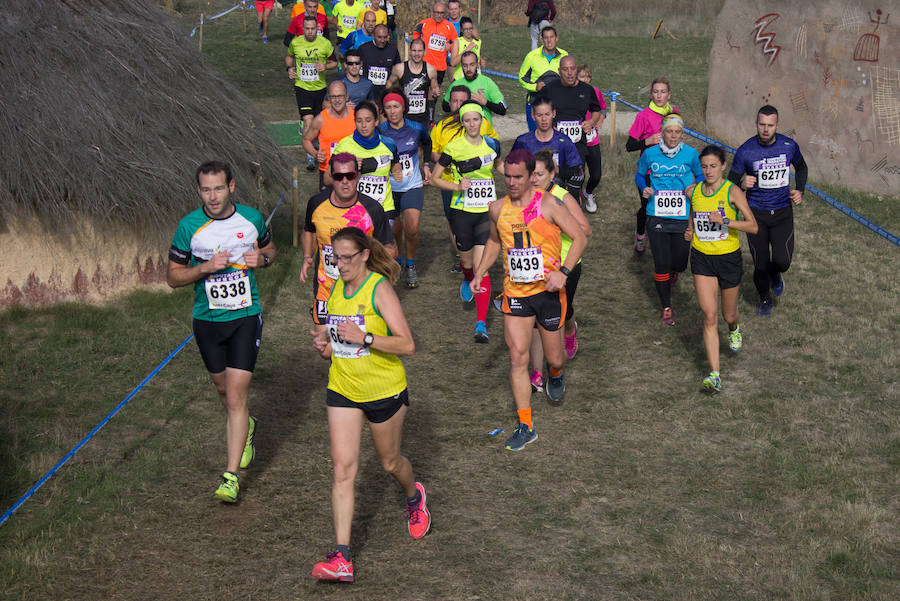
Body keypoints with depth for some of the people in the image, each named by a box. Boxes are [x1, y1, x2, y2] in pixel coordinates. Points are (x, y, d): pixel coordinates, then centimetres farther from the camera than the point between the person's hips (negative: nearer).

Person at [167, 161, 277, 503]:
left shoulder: (252, 218, -4)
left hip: (246, 316, -2)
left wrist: (262, 259, -9)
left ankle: (231, 476, -5)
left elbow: (270, 250, 15)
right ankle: (246, 428, 51)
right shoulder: (189, 226, -8)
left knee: (236, 395, -9)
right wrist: (205, 267, -19)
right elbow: (172, 276, -2)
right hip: (207, 318, 2)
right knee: (223, 389, 18)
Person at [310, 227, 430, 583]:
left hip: (384, 391, -4)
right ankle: (342, 558, -10)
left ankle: (414, 497, 51)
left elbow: (407, 345, -20)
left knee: (390, 463, 14)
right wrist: (325, 343, 0)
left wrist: (364, 338, -30)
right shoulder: (336, 289, 5)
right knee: (342, 467, -7)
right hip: (342, 391, 5)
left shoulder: (379, 288, -15)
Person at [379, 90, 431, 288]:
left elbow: (427, 144, 18)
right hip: (388, 188, 0)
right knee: (394, 231, 8)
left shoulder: (416, 128, -5)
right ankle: (396, 263, 37)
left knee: (412, 229, -16)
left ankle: (410, 265, 8)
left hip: (412, 187, 0)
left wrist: (426, 165, 14)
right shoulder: (380, 132, -9)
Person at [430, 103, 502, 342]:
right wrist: (457, 186, -15)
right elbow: (435, 178, -1)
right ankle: (468, 281, 52)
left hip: (487, 211, 1)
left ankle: (481, 323, -11)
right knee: (467, 261, 12)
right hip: (462, 212, -1)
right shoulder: (454, 147, -7)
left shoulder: (492, 143, 3)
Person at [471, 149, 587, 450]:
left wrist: (563, 272, -18)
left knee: (554, 358, 9)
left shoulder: (548, 204, -10)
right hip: (515, 292, 3)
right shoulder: (498, 209, 3)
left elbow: (580, 238, -6)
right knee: (517, 358, -6)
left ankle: (555, 375, 49)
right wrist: (479, 273, 11)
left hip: (547, 291, -3)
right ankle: (525, 426, 1)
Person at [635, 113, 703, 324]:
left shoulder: (691, 154, -2)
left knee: (679, 263, 6)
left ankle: (672, 272, 46)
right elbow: (639, 175, 14)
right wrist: (644, 189, -5)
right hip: (657, 217, 0)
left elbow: (700, 176, 13)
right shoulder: (650, 154, -2)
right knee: (661, 263, -1)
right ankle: (666, 307, 15)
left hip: (683, 218, 0)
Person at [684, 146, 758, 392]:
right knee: (709, 316, -10)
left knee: (728, 314, 16)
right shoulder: (693, 191, 0)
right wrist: (690, 229, 6)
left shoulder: (732, 192, -12)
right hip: (702, 259, 2)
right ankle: (714, 374, -12)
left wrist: (725, 221, -29)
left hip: (729, 258, -2)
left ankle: (734, 329, 56)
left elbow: (753, 226, -17)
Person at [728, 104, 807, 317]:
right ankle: (764, 299, 32)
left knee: (782, 261, -12)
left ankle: (775, 274, 27)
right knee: (760, 264, 3)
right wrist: (742, 183, -27)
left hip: (782, 212, 1)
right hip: (756, 213, -1)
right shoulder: (745, 151, -12)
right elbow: (731, 181, -3)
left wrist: (800, 191, 1)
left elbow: (801, 167, 17)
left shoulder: (789, 146, -5)